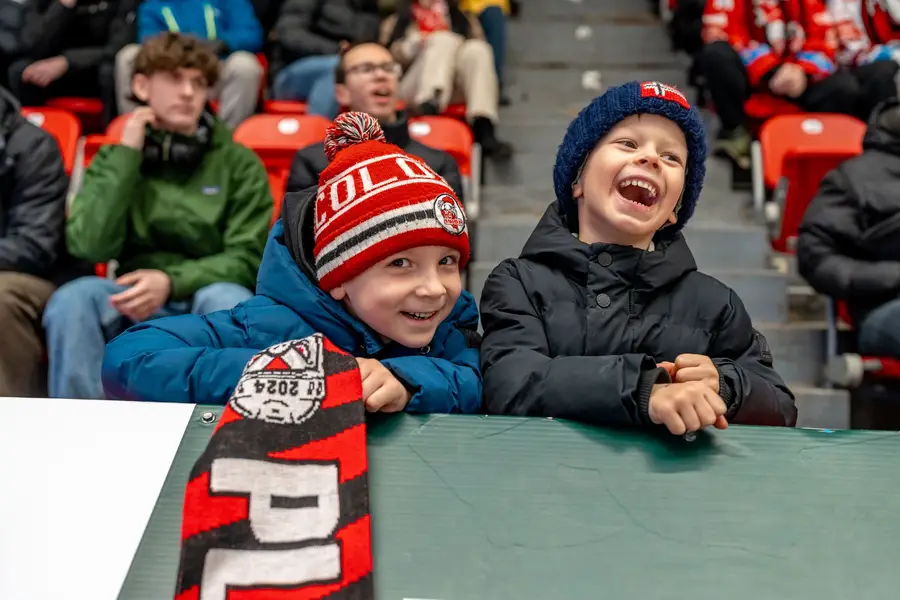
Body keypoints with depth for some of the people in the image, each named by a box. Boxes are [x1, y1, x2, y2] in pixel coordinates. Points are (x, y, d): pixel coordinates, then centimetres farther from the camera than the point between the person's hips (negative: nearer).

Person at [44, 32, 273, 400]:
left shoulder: (239, 163, 4)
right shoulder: (113, 159, 9)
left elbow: (246, 259, -3)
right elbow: (91, 247, -6)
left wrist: (172, 281, -19)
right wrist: (126, 156, -7)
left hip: (208, 303, -1)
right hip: (135, 304, 1)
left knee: (229, 299, -35)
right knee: (73, 298, -29)